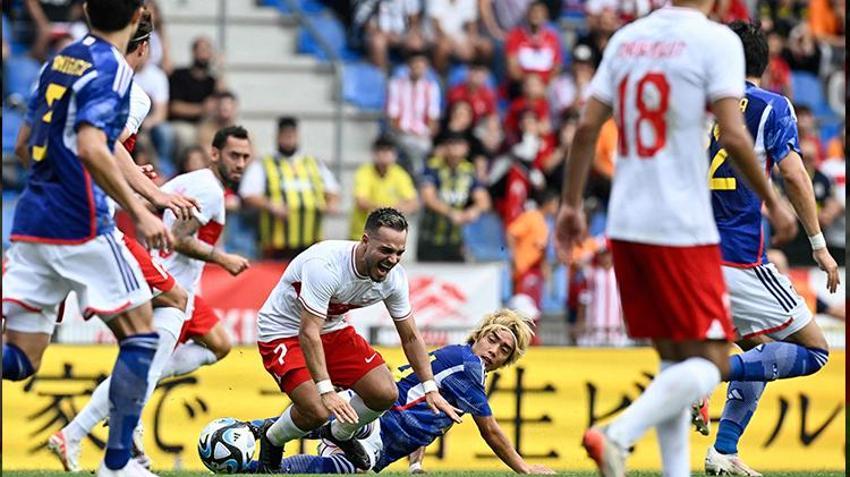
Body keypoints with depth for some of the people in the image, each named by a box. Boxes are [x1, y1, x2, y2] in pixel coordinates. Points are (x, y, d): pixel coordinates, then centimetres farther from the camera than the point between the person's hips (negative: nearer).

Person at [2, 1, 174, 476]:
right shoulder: (111, 68, -10)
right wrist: (139, 212, -21)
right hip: (80, 224, -7)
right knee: (140, 333, 8)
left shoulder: (60, 60, 15)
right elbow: (90, 148, -23)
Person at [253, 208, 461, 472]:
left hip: (333, 329, 7)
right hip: (283, 331, -7)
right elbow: (308, 333, -36)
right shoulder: (325, 265, -35)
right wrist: (325, 390, -42)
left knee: (385, 395, -9)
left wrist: (430, 390, -4)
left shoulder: (394, 276, -13)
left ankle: (340, 434, 23)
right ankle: (272, 439, 10)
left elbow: (410, 336, 1)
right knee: (316, 412, -24)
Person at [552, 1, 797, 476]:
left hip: (625, 225, 7)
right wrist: (773, 201, -3)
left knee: (675, 358, 15)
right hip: (684, 228, -7)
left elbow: (587, 127, 8)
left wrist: (572, 205, 16)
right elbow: (733, 135, -14)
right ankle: (619, 435, -23)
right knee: (710, 362, -3)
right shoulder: (717, 40, -7)